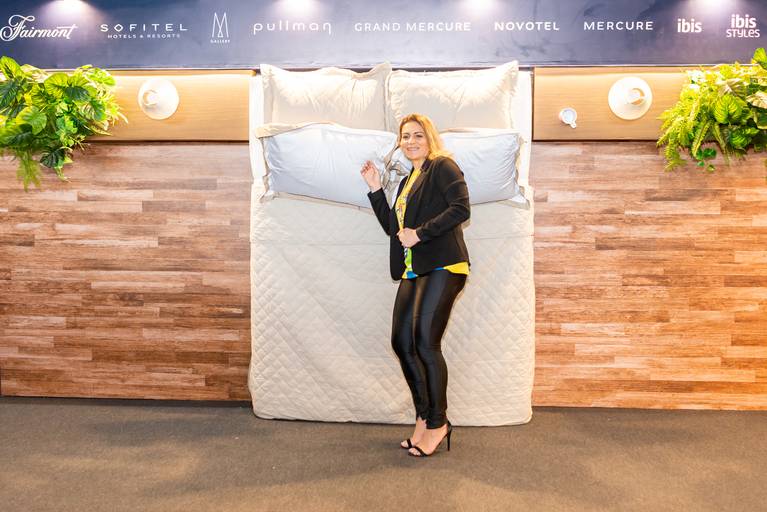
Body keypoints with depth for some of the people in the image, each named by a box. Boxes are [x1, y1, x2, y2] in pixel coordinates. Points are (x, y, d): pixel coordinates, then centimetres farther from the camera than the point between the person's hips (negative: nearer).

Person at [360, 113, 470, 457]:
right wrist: (375, 190, 17)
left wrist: (419, 233, -14)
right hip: (413, 271, 8)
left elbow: (461, 209, -12)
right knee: (402, 342, 2)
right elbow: (392, 226, 23)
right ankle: (424, 417, 18)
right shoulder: (407, 181, 25)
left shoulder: (443, 167, 1)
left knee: (425, 341, -12)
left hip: (442, 267, -8)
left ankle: (437, 423, 5)